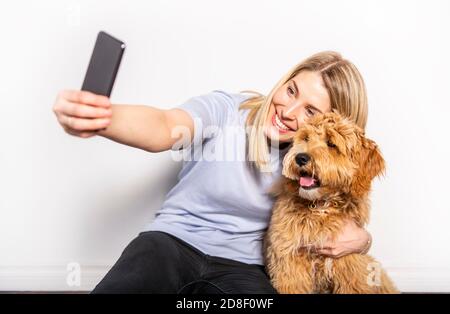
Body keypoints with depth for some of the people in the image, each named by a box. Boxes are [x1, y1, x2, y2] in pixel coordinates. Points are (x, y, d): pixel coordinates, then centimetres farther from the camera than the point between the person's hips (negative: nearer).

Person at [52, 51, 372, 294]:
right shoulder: (225, 108, -9)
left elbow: (350, 228, 11)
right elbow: (164, 126, -29)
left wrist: (360, 239, -14)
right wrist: (98, 118, -50)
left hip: (240, 265, 4)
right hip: (173, 240, -3)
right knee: (118, 286, -33)